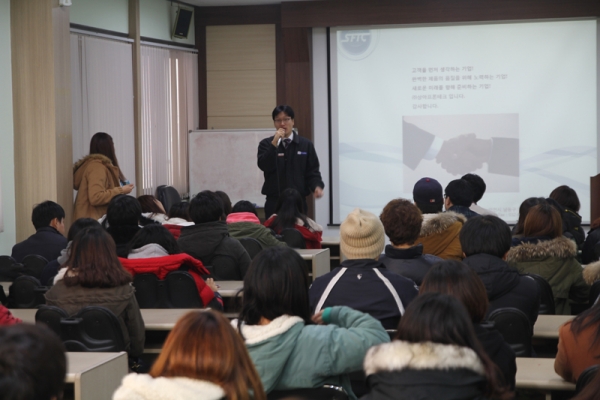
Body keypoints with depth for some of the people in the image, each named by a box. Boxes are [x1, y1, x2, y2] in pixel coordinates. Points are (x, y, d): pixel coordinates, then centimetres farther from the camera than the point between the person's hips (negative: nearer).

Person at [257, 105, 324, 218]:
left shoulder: (306, 144, 8)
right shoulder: (266, 144, 7)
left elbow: (312, 171, 7)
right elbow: (264, 166, -8)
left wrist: (317, 186, -12)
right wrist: (274, 144, -15)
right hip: (274, 201, 0)